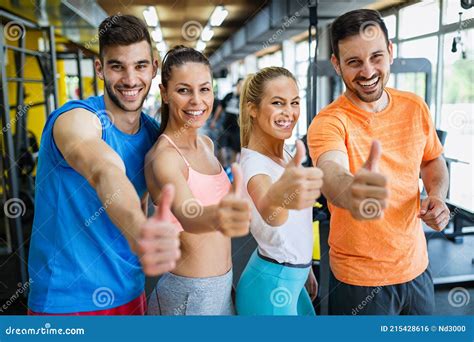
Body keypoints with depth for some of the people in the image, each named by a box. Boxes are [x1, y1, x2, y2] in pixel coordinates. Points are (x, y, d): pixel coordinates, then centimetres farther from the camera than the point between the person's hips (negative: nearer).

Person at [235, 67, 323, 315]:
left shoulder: (284, 155, 2)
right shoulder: (254, 164, -25)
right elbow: (269, 214, -48)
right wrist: (280, 196, -69)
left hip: (290, 280, 8)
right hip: (271, 288, -8)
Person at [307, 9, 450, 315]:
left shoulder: (416, 108, -3)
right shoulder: (329, 122, -21)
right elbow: (331, 171, -41)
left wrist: (437, 195, -8)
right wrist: (348, 191, -64)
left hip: (417, 265, 5)